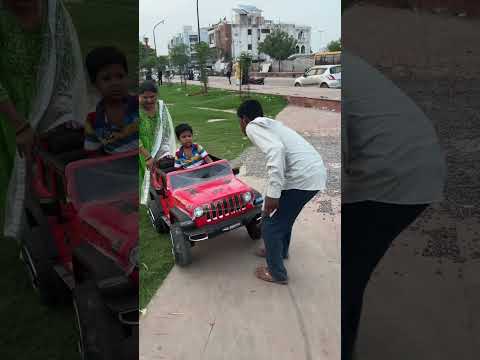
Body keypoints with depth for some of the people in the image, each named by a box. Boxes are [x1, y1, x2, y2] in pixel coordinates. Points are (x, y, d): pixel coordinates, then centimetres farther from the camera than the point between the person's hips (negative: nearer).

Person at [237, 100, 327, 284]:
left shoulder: (253, 127, -2)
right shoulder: (271, 124, 26)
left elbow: (276, 150, -22)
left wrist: (272, 193, -24)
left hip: (303, 177, -9)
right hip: (316, 172, 9)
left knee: (270, 225, 7)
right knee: (284, 215, 30)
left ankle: (277, 273, 24)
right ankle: (280, 250, 51)